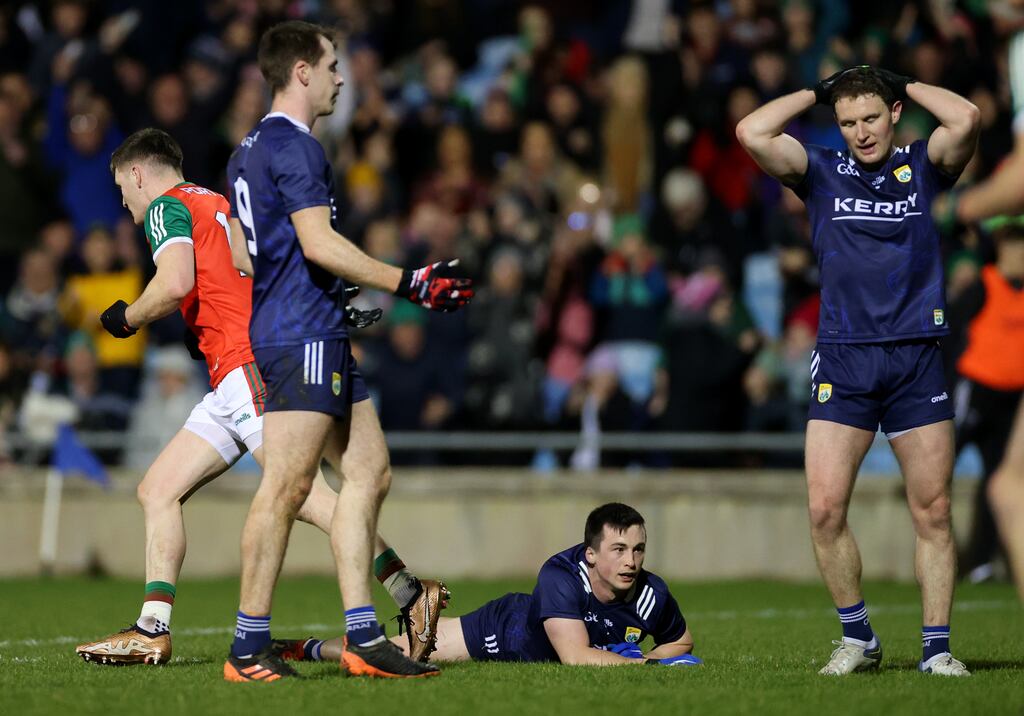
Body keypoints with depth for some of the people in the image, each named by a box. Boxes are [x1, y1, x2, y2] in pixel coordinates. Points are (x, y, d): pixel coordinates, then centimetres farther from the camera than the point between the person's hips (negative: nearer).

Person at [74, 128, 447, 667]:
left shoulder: (166, 208, 0)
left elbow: (176, 284, -18)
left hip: (249, 367, -10)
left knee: (303, 495, -19)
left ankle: (412, 596, -22)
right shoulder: (220, 205, 28)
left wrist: (127, 317, 0)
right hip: (234, 385, 10)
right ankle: (152, 632, 4)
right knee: (157, 491, 9)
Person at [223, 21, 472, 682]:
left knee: (370, 472, 8)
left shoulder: (249, 150, 19)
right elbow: (319, 243, -20)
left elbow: (241, 255, 24)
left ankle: (363, 638, 5)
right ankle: (249, 649, -9)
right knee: (288, 486, -10)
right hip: (305, 336, -11)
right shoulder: (295, 147, -12)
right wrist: (407, 283, -17)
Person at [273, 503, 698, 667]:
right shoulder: (561, 576, -41)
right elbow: (575, 655, -48)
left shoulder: (651, 596, -26)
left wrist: (655, 658, -25)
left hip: (542, 659, 5)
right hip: (502, 630, -5)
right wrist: (644, 664, -45)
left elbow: (682, 642, -5)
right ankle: (306, 648, 32)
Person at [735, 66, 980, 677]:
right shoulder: (822, 172, 9)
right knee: (826, 507, -8)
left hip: (917, 361, 0)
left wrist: (906, 85, 3)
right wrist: (817, 94, 6)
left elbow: (966, 120, -12)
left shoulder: (923, 166, 8)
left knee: (933, 511, 0)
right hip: (844, 361, 0)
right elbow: (753, 133, -6)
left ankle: (937, 647, 8)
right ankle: (858, 637, 8)